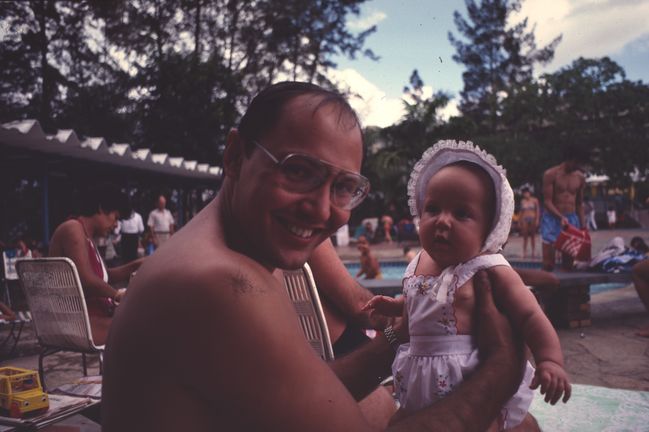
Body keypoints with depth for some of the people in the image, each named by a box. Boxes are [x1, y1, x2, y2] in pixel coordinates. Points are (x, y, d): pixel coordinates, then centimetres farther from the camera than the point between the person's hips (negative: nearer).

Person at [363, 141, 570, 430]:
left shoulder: (490, 272, -17)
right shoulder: (420, 263, 2)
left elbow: (530, 317, -18)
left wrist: (550, 360, -29)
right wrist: (393, 305, 12)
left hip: (474, 387, -7)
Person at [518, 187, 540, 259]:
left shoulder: (534, 200, 2)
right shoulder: (522, 201, 9)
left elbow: (537, 211, 2)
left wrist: (537, 219, -7)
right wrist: (519, 221, 9)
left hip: (532, 219, -1)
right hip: (524, 219, 1)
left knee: (533, 236, 2)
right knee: (525, 236, -2)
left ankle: (533, 252, 6)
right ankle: (524, 252, -1)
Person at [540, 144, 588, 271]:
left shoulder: (580, 177, 9)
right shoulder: (551, 174, -6)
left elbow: (579, 204, 16)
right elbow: (547, 201, -10)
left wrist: (582, 225, 9)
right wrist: (561, 217, -24)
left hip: (572, 220, 4)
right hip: (552, 219, -4)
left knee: (568, 263, 6)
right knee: (548, 264, -6)